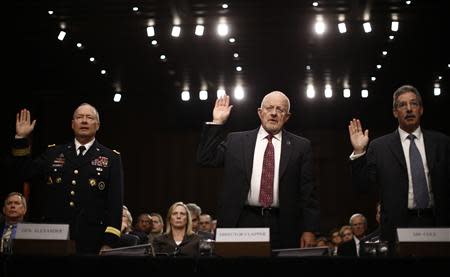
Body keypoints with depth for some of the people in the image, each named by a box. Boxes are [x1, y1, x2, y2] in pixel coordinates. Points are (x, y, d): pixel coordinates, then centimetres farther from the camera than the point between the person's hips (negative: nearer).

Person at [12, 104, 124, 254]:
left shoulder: (111, 158, 4)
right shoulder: (53, 153, 15)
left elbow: (115, 202, -2)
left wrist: (109, 242, -11)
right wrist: (21, 138, 1)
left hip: (91, 241, -2)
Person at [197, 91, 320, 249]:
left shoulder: (300, 146, 7)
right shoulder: (236, 141, 11)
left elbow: (308, 191, 4)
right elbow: (205, 159, 5)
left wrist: (309, 230, -3)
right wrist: (217, 123, 2)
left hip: (283, 228, 0)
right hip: (243, 223, 1)